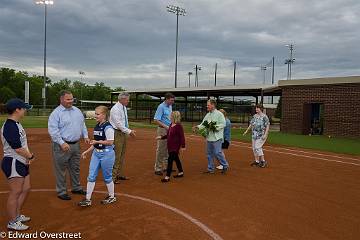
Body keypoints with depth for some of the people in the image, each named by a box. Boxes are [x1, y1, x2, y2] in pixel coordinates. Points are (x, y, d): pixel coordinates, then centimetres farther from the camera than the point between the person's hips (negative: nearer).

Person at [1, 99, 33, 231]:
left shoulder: (16, 124, 11)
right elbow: (18, 149, -23)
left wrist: (28, 155, 0)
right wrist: (30, 156, -8)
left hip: (22, 163, 10)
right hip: (13, 163, -10)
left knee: (26, 189, 17)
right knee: (15, 193, 0)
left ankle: (17, 215, 33)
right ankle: (12, 222, 14)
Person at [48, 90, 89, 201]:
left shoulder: (77, 111, 11)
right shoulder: (56, 113, -10)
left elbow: (82, 124, 19)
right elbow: (53, 130, -16)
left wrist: (85, 136, 8)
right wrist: (62, 143, -23)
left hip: (76, 144, 7)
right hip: (62, 146, -6)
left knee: (75, 168, 17)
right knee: (61, 169, 3)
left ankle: (76, 188, 32)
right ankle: (61, 192, 15)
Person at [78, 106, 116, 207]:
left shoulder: (108, 127, -16)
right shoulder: (96, 127, 10)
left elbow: (110, 142, -19)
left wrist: (97, 141, -22)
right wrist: (87, 151, 14)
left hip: (106, 154, -8)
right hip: (96, 153, 8)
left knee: (107, 176, 6)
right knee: (91, 176, 7)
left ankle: (112, 197, 26)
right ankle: (88, 199, 15)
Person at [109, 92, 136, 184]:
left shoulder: (124, 108, 11)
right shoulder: (115, 109, -15)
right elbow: (118, 123, -21)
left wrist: (129, 130, 7)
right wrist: (129, 131, -20)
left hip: (123, 132, 9)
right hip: (117, 133, -9)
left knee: (122, 154, 14)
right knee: (116, 155, -7)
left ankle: (120, 174, 25)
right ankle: (113, 177, 2)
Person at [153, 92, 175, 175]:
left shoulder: (170, 106, 11)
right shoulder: (161, 107, -14)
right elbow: (156, 120, -18)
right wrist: (166, 127, -22)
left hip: (169, 129, 8)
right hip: (162, 129, -8)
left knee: (168, 149, 13)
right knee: (161, 149, -4)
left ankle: (166, 166, 25)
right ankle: (158, 168, 4)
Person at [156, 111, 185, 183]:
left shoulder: (178, 126, -17)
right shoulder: (171, 125, 9)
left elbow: (182, 136, -17)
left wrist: (183, 146, -17)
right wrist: (161, 137, 11)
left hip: (175, 146, -9)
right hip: (170, 146, 9)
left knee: (170, 159, -9)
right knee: (176, 159, 20)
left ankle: (167, 177, -3)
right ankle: (180, 172, 36)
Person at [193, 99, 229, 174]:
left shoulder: (219, 114, -8)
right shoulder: (207, 115, 14)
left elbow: (223, 124, -14)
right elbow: (203, 124, 12)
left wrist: (214, 127, -22)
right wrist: (197, 127, -6)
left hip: (216, 137, -7)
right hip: (209, 137, 7)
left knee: (217, 152, -7)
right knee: (209, 153, 12)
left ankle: (225, 165, 14)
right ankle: (210, 169, 22)